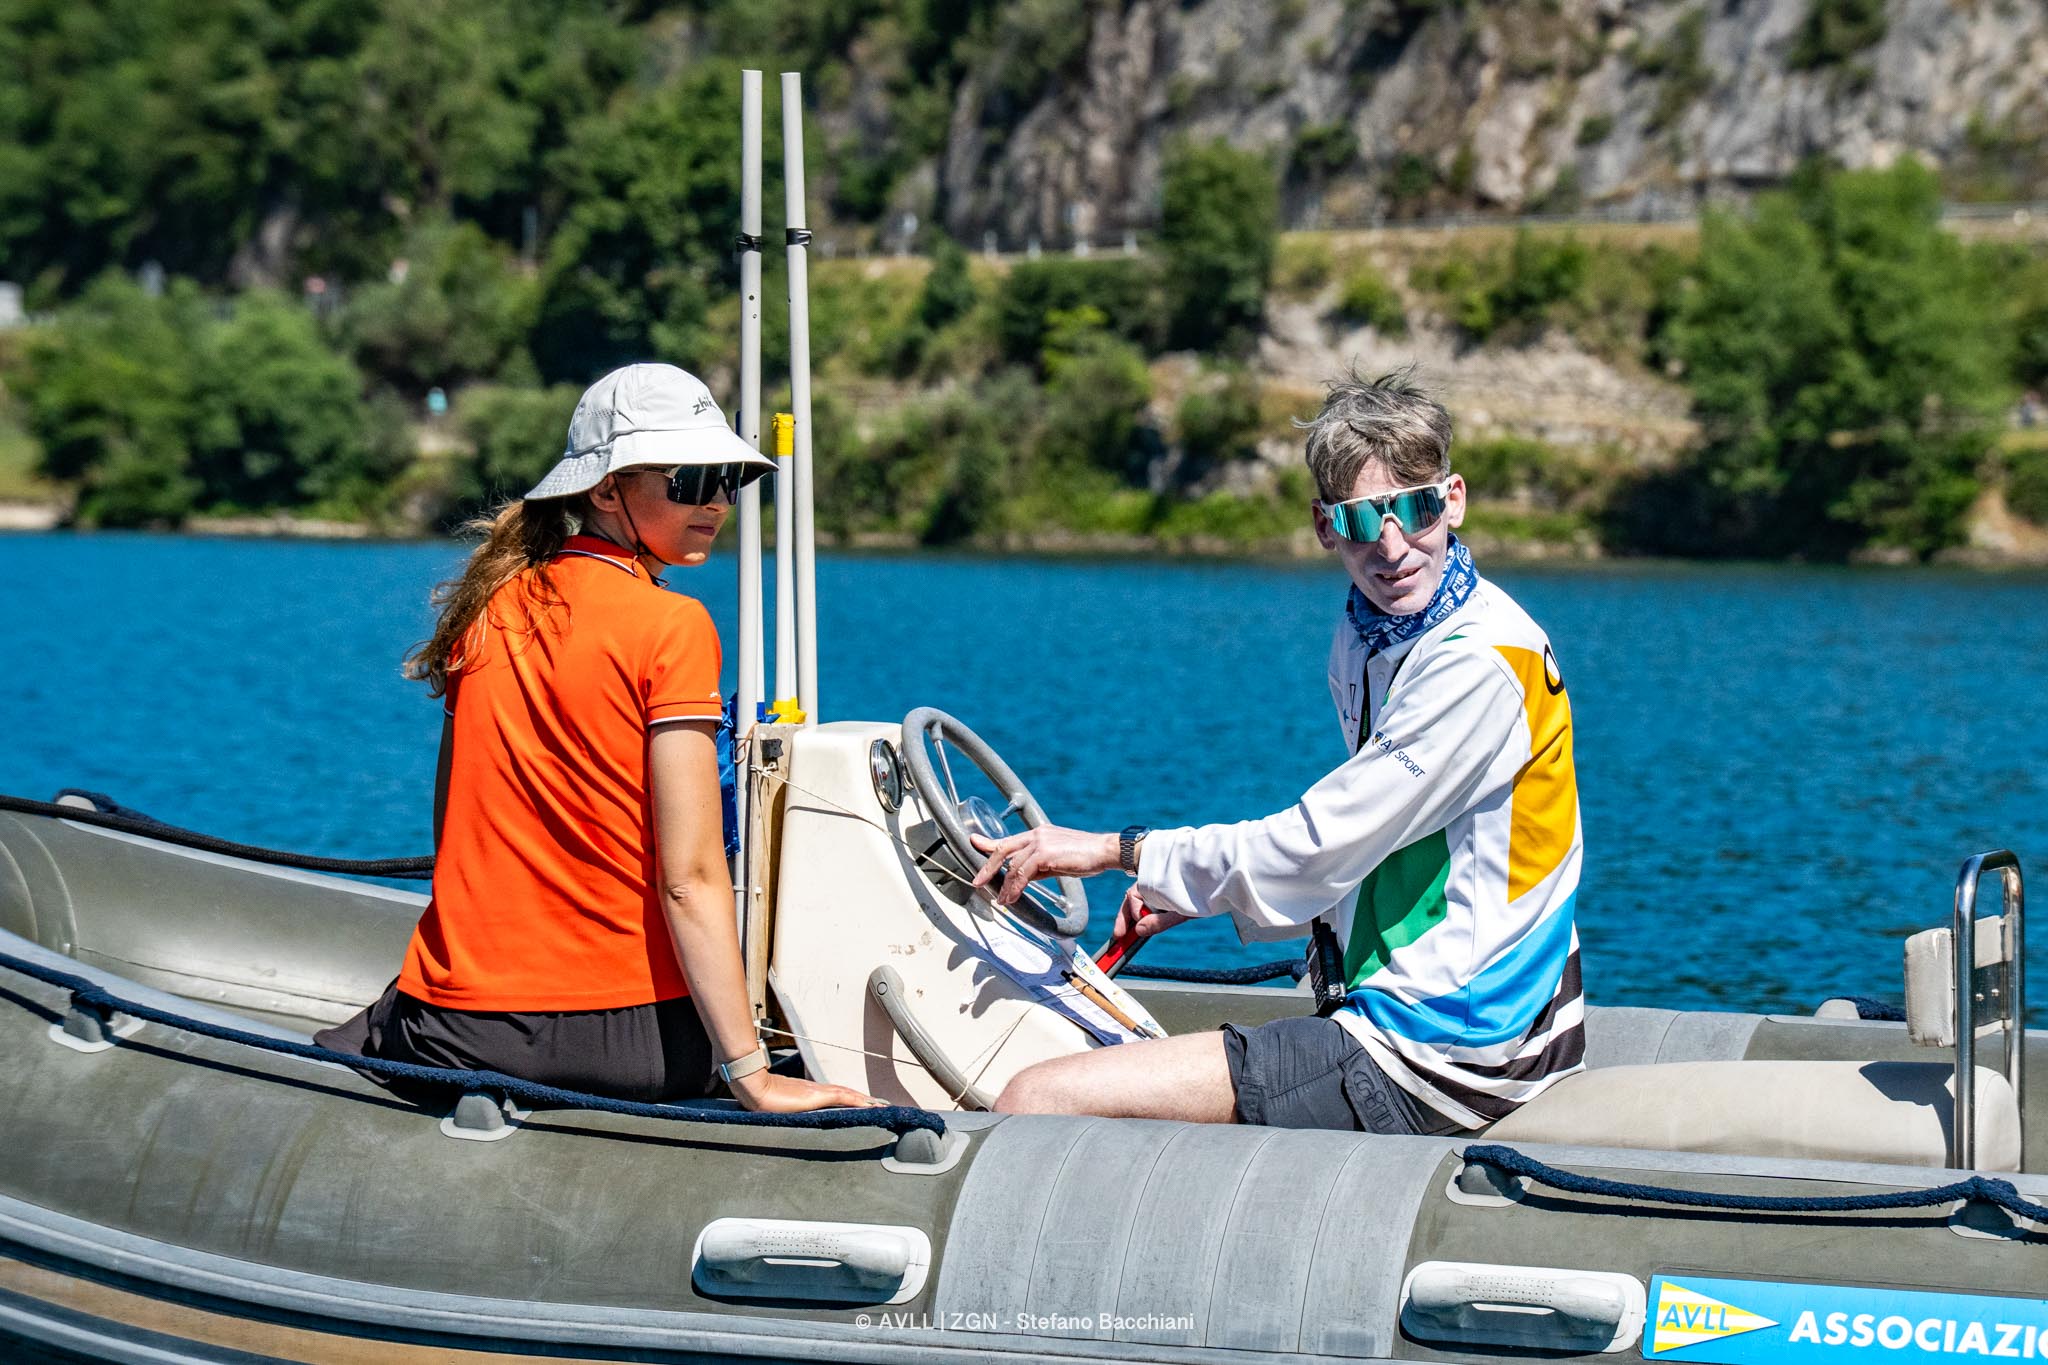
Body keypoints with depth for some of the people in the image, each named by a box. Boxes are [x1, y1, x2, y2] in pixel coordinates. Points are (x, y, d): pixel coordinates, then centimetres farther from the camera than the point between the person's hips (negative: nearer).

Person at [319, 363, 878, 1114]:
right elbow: (691, 877, -16)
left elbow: (453, 833, 12)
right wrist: (751, 1073, -16)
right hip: (631, 1041, -4)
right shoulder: (671, 627, -10)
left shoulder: (487, 608, 7)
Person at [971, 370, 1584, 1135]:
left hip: (1435, 1070, -10)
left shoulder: (1481, 662, -18)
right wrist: (1195, 890, 8)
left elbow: (1317, 846, -18)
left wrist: (1122, 850, -8)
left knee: (1040, 1101, -15)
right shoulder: (1366, 638, 12)